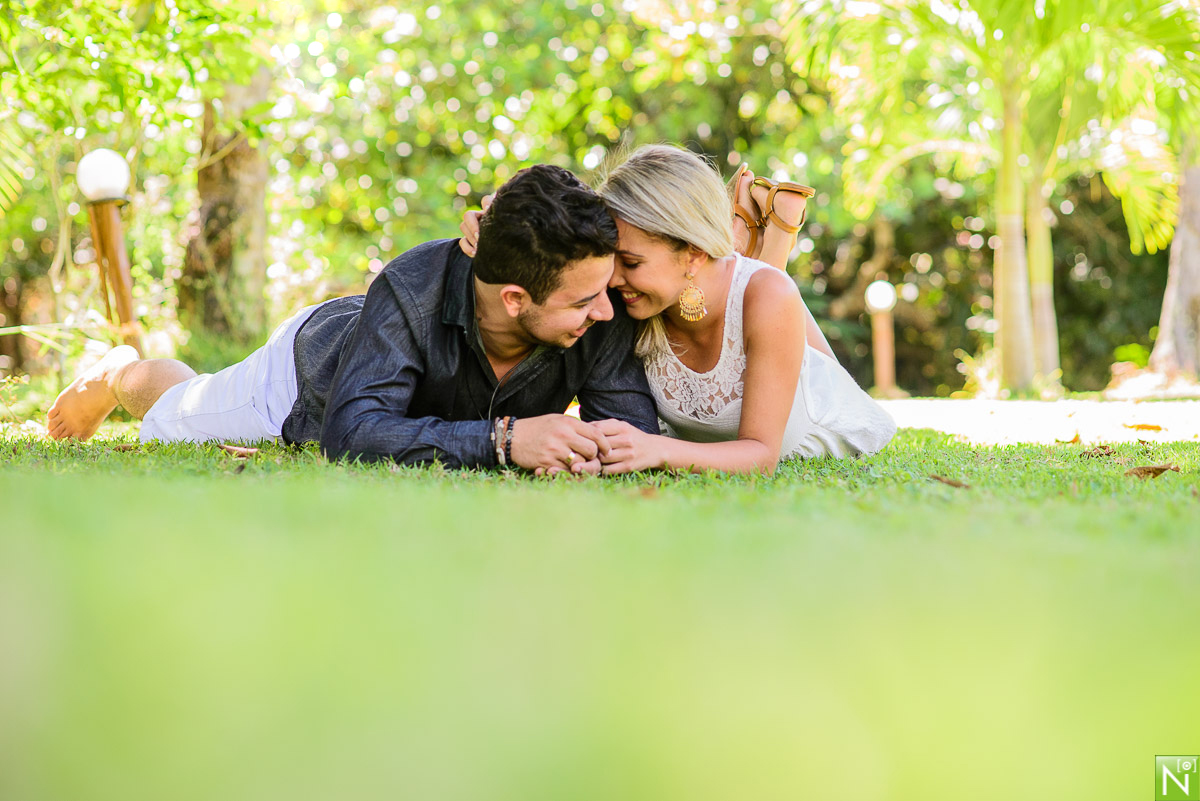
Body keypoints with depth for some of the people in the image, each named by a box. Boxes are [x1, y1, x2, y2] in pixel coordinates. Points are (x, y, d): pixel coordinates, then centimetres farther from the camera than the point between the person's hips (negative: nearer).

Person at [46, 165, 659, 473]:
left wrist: (588, 449, -57)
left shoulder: (600, 313, -39)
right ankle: (113, 377, 61)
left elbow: (636, 429, -34)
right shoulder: (413, 288, -49)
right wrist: (502, 440, -63)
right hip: (314, 364, -3)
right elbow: (350, 434, -54)